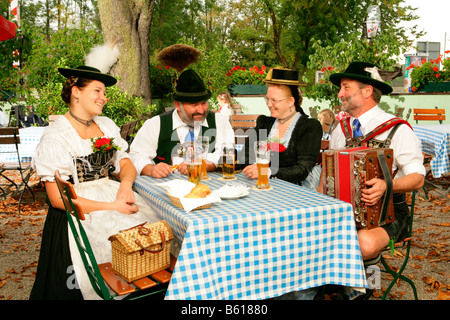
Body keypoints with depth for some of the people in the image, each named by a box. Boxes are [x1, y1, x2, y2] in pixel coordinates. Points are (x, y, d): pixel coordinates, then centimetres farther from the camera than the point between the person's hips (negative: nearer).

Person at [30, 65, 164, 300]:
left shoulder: (106, 125, 12)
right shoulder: (55, 137, -9)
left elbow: (126, 164, 14)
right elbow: (58, 199, -12)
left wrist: (126, 183, -11)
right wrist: (111, 207, -18)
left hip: (111, 195, 6)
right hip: (78, 213, -6)